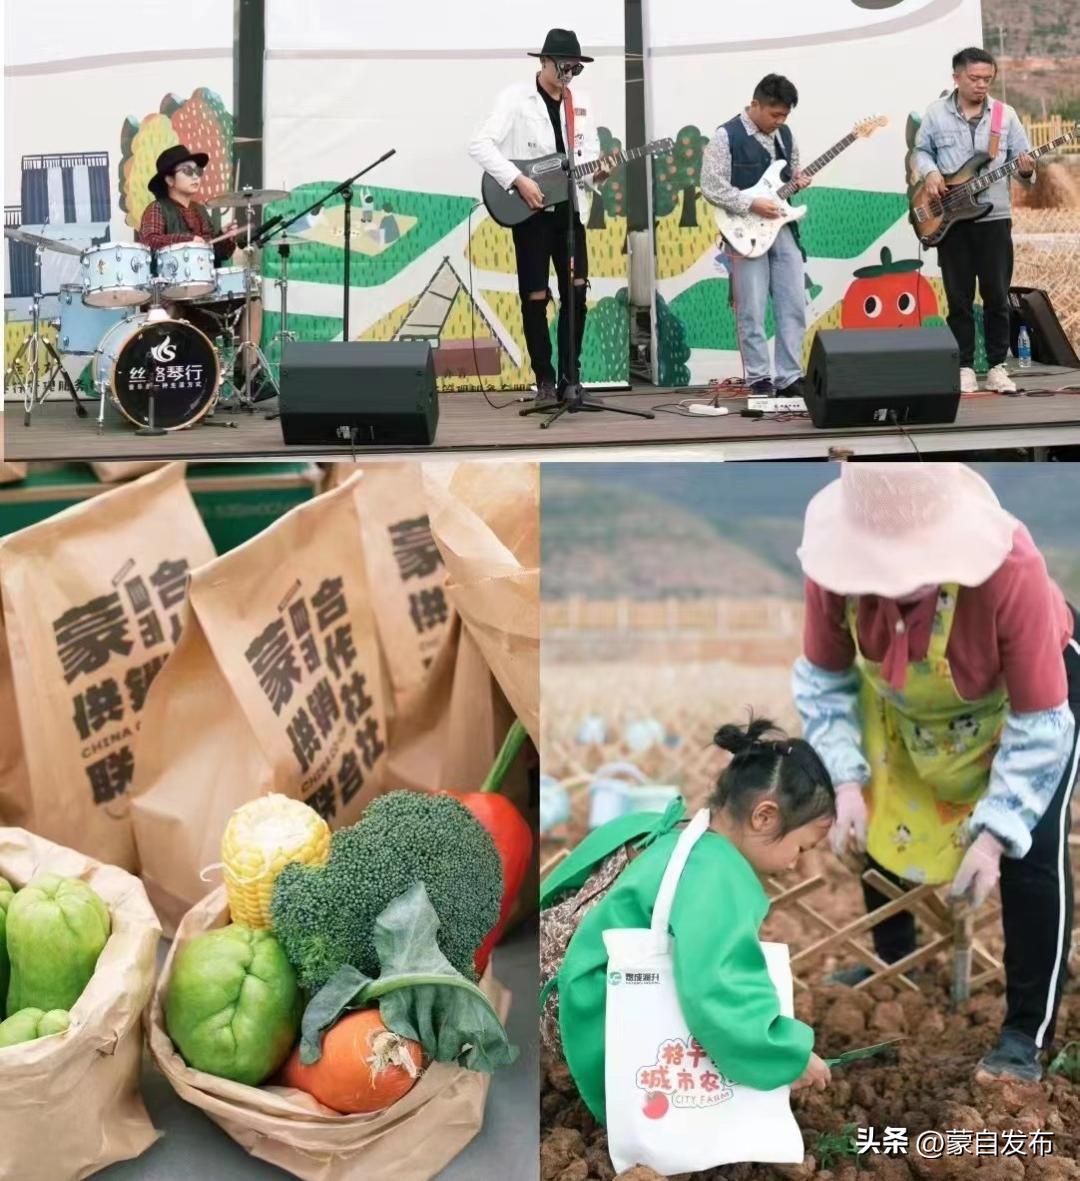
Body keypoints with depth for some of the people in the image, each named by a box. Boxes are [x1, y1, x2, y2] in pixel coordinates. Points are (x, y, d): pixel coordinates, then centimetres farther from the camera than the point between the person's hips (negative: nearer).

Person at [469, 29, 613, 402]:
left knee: (576, 292, 1)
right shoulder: (515, 98, -7)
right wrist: (519, 181, -22)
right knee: (535, 297, -1)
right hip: (531, 211, -5)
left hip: (569, 208, 5)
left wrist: (595, 173, -9)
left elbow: (589, 151, 15)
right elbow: (479, 144, -16)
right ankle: (545, 380, 10)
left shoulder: (581, 103, 11)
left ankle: (569, 377, 11)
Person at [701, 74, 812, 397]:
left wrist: (798, 180, 1)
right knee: (752, 312, -2)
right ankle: (759, 379, 7)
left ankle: (789, 378, 11)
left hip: (783, 228, 6)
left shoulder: (785, 134, 11)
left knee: (794, 307, 4)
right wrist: (752, 205, -18)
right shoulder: (726, 136, -8)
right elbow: (711, 186, -12)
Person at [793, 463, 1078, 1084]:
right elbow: (824, 679, -14)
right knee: (877, 815, 12)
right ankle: (895, 962, 38)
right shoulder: (836, 565, -33)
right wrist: (846, 781, -23)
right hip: (906, 696, 4)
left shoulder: (1011, 570, -44)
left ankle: (1028, 1035, 4)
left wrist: (993, 834, -31)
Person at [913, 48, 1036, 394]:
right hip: (949, 219, 0)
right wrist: (930, 172, -8)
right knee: (959, 298, 3)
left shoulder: (1006, 115, 5)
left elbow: (1022, 158, 5)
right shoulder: (935, 114, 3)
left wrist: (1026, 170, -17)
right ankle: (965, 367, 11)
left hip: (994, 217, 1)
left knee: (997, 296, 2)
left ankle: (997, 366, 12)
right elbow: (921, 151, 12)